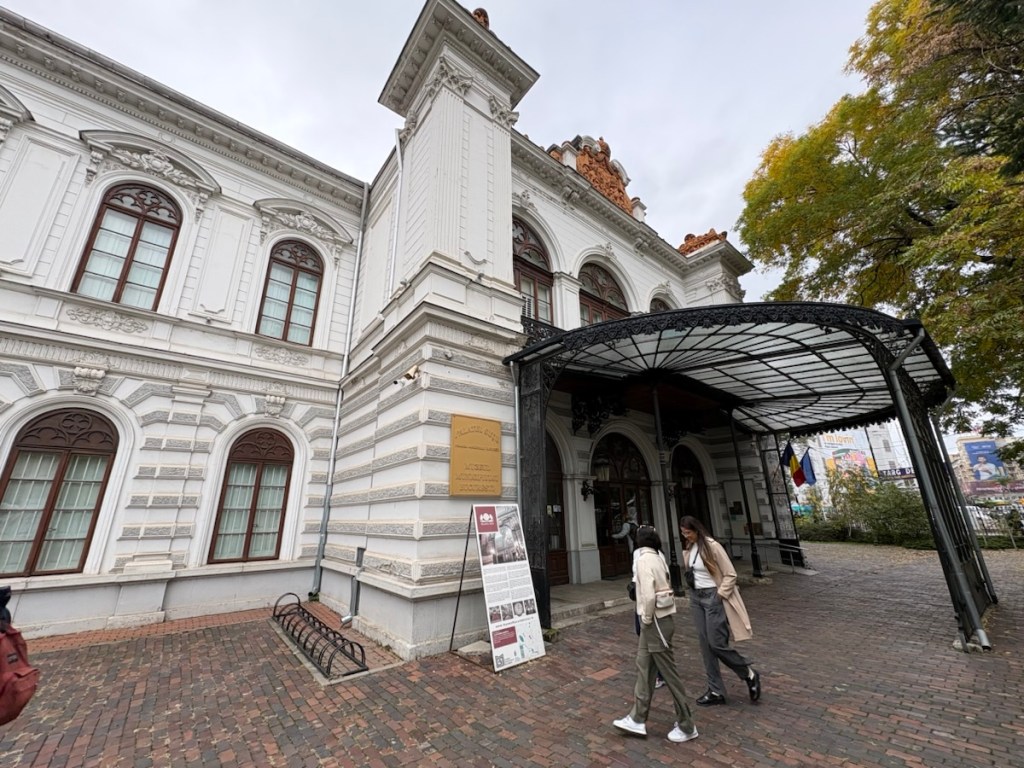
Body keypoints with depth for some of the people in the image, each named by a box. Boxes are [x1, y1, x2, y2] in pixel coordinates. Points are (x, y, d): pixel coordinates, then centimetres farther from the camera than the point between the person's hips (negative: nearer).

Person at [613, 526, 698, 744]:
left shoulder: (644, 559, -20)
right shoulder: (657, 557, 6)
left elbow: (648, 595, -27)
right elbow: (661, 589, 9)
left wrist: (646, 619, -11)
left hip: (656, 622, -9)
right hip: (659, 619, 9)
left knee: (669, 673, 7)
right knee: (644, 668, 15)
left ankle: (687, 726, 25)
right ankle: (637, 720, 26)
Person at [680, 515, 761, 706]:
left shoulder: (712, 546, -16)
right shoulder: (687, 550, 5)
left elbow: (730, 574, -13)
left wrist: (719, 596, -15)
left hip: (713, 597, -7)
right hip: (696, 598, 7)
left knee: (717, 644, -3)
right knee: (705, 644, 9)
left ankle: (750, 675, 23)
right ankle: (716, 691, 20)